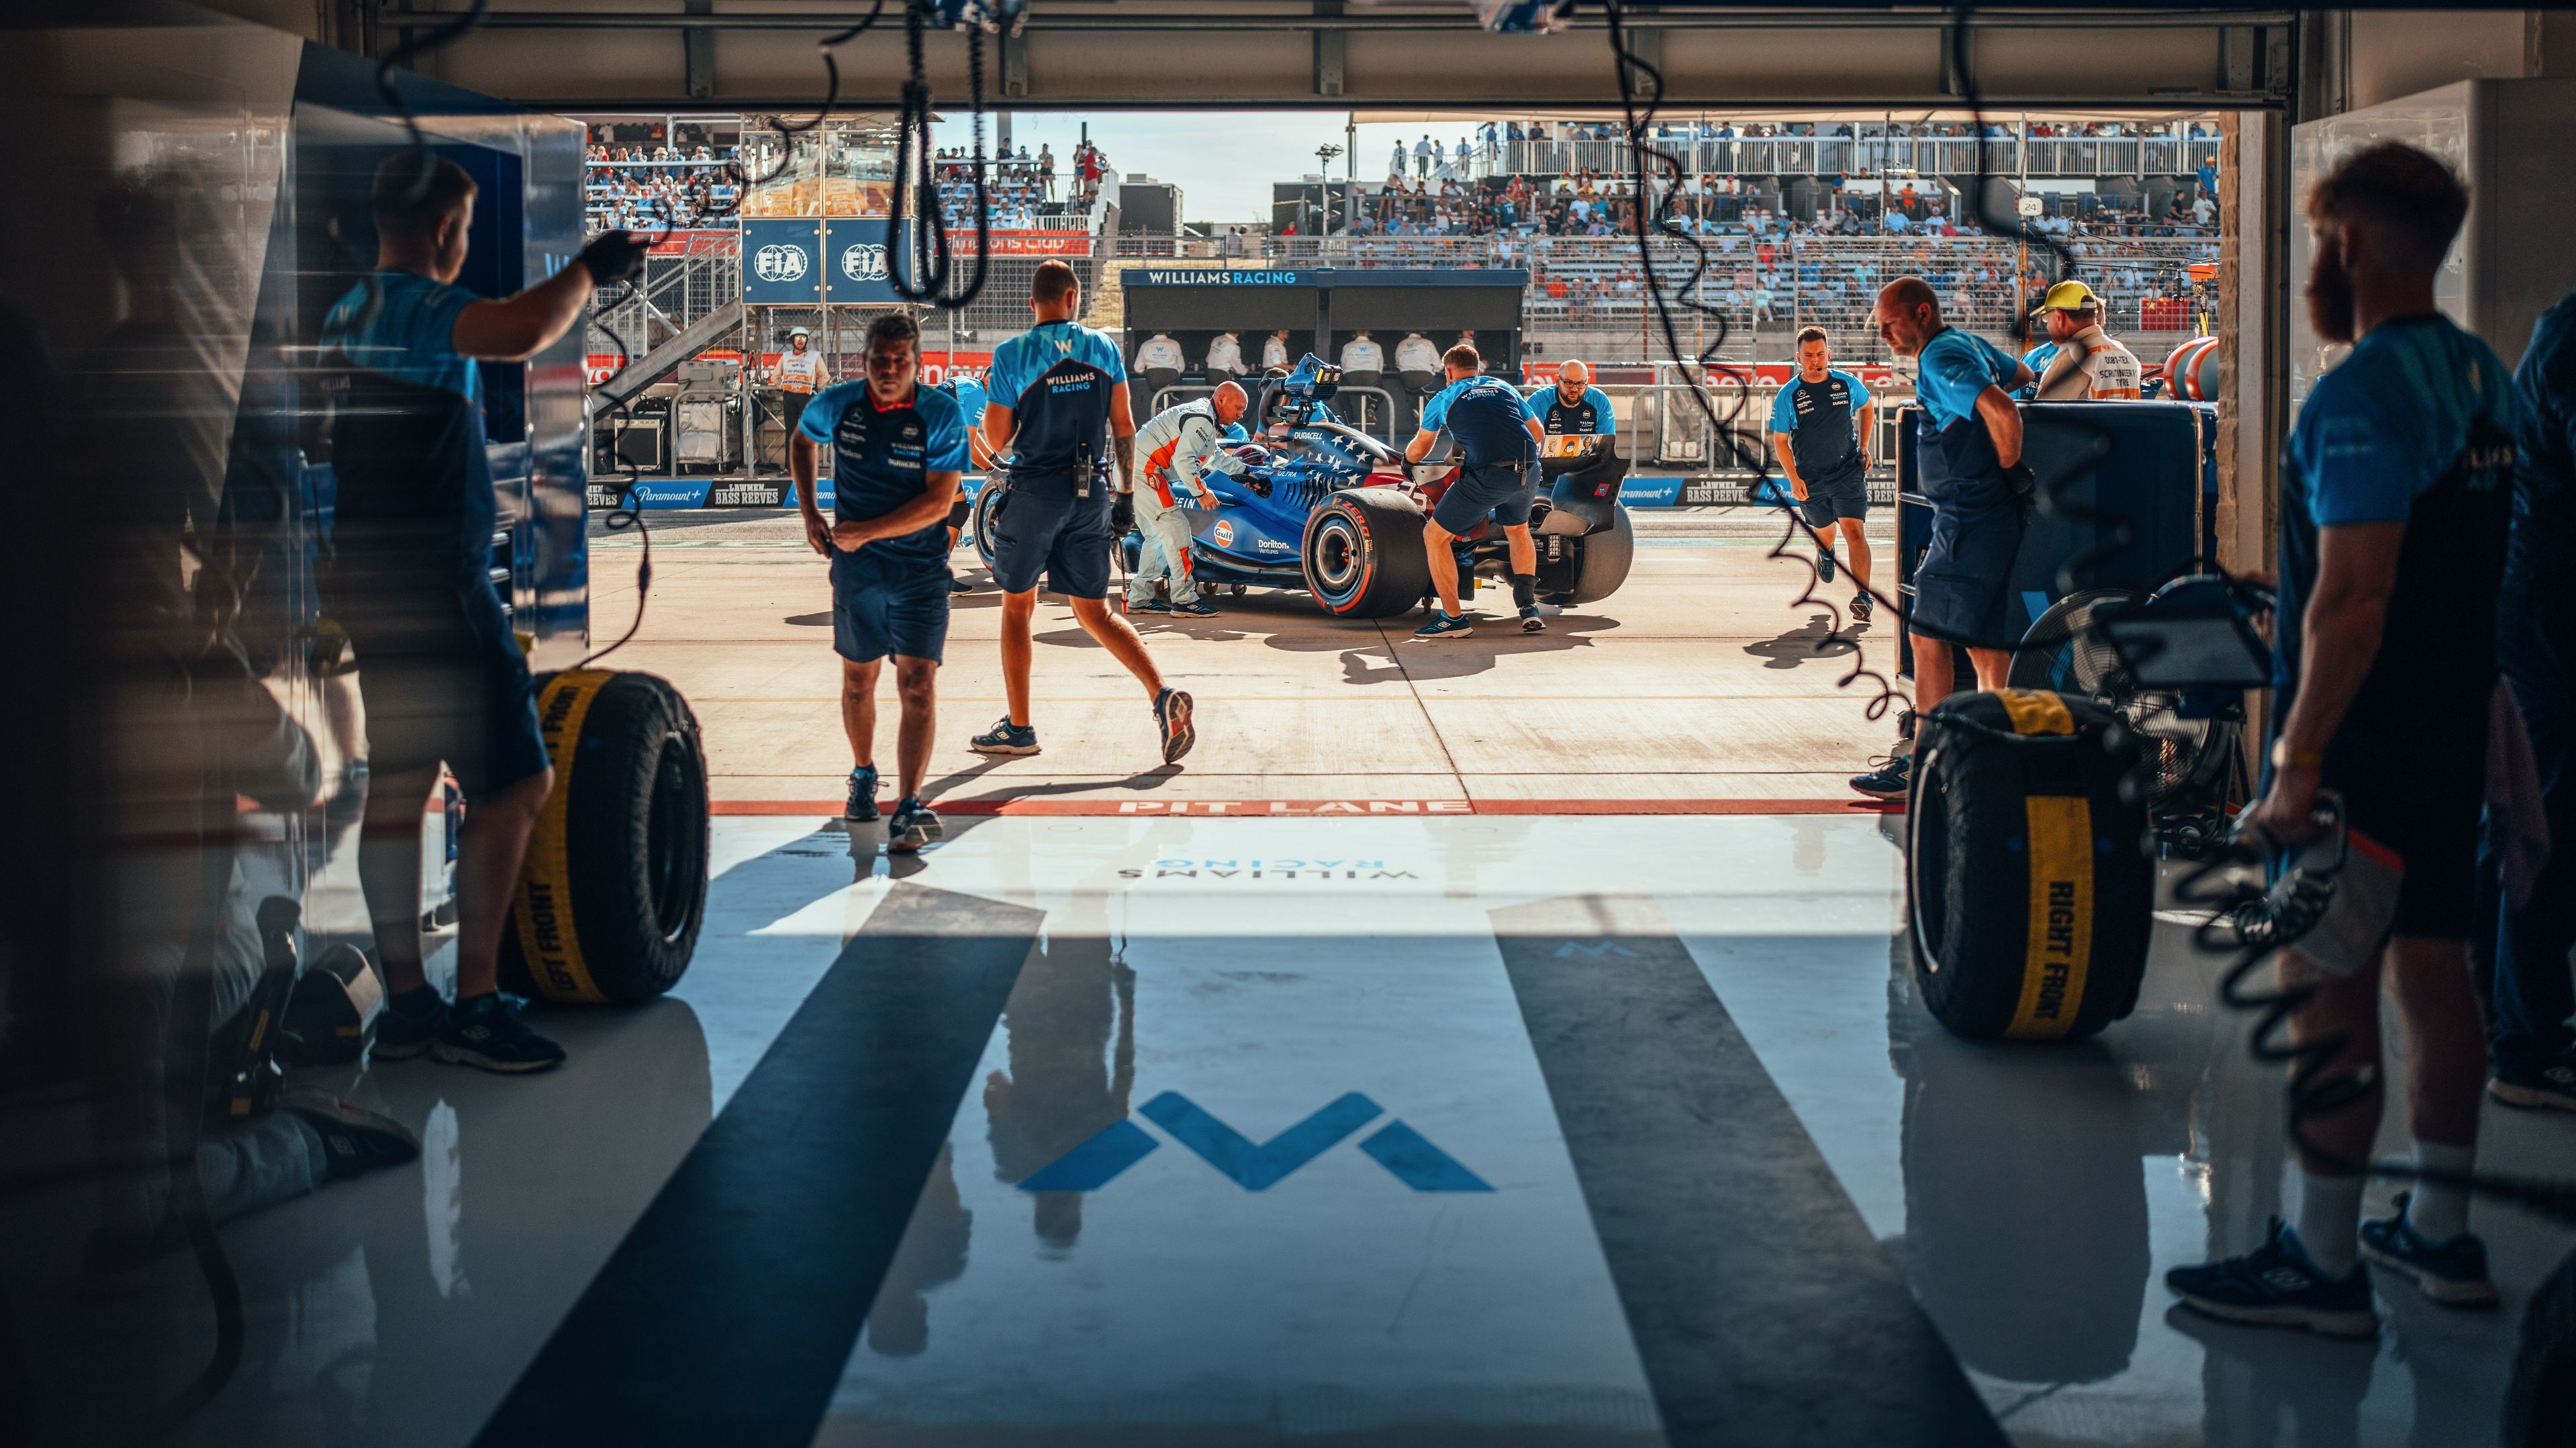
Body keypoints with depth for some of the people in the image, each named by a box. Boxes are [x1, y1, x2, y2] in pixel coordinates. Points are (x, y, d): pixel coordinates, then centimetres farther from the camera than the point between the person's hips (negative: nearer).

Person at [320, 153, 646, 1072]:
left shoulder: (349, 314, 16)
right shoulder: (415, 307, -15)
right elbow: (524, 333, -33)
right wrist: (589, 268, -16)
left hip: (371, 584, 10)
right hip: (435, 586, -10)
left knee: (398, 787, 11)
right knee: (514, 784, -7)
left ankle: (405, 1004, 16)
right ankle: (474, 1008, -7)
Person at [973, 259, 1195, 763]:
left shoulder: (1011, 355, -7)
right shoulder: (1102, 348, 4)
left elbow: (997, 439, -5)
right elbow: (1124, 427, 4)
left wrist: (991, 395, 14)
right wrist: (1127, 492, 12)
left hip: (1034, 491, -3)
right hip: (1090, 494, 3)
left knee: (1017, 607, 12)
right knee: (1095, 613, 9)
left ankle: (1018, 728, 15)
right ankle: (1162, 695, -10)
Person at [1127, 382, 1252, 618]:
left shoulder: (1207, 420, 21)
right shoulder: (1201, 419, -13)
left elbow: (1215, 456, 37)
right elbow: (1183, 460, -24)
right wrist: (1201, 493, -19)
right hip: (1145, 469, -11)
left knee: (1158, 535, 15)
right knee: (1176, 529, -11)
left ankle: (1138, 598, 18)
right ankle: (1184, 599, -11)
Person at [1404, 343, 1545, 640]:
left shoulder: (1444, 399, 16)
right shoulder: (1504, 387, 24)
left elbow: (1416, 453, 24)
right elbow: (1538, 434, 31)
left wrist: (1408, 455, 48)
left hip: (1485, 475, -5)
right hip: (1529, 471, 5)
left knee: (1434, 536, 10)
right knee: (1518, 529, 33)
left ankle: (1453, 618, 7)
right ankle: (1529, 607, 22)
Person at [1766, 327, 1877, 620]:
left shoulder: (1848, 383, -2)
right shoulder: (1787, 396, -7)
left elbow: (1867, 409, 20)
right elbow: (1780, 441, -1)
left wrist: (1864, 447, 10)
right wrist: (1794, 479, -11)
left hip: (1848, 472, -1)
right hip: (1810, 482, 1)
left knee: (1855, 532, -18)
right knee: (1824, 531, 22)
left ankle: (1862, 596, -20)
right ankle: (1826, 553, 59)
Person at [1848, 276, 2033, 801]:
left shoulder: (1941, 358, -16)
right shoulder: (1970, 345, 14)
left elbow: (2003, 412, -30)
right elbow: (2022, 375, 33)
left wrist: (2009, 470, -16)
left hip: (1968, 521, -10)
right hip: (1987, 517, 10)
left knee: (1928, 637, -8)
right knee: (1985, 640, 12)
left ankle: (1923, 764, -7)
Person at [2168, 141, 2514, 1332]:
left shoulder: (2363, 397, -18)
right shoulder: (2483, 379, 11)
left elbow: (2352, 599, -24)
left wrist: (2300, 760, -21)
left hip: (2365, 741, -9)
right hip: (2455, 731, 9)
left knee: (2327, 987, -4)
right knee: (2433, 968, 15)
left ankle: (2323, 1265, 1)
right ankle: (2441, 1235, 24)